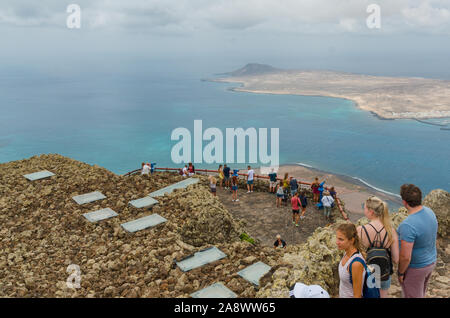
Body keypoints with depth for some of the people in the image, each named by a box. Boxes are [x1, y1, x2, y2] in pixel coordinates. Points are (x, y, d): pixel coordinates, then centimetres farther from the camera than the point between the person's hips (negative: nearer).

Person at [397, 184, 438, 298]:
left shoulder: (408, 225, -35)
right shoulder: (429, 212, -9)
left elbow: (405, 257, -30)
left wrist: (400, 273, -12)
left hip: (415, 268, -7)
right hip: (431, 262, 8)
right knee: (420, 293, 29)